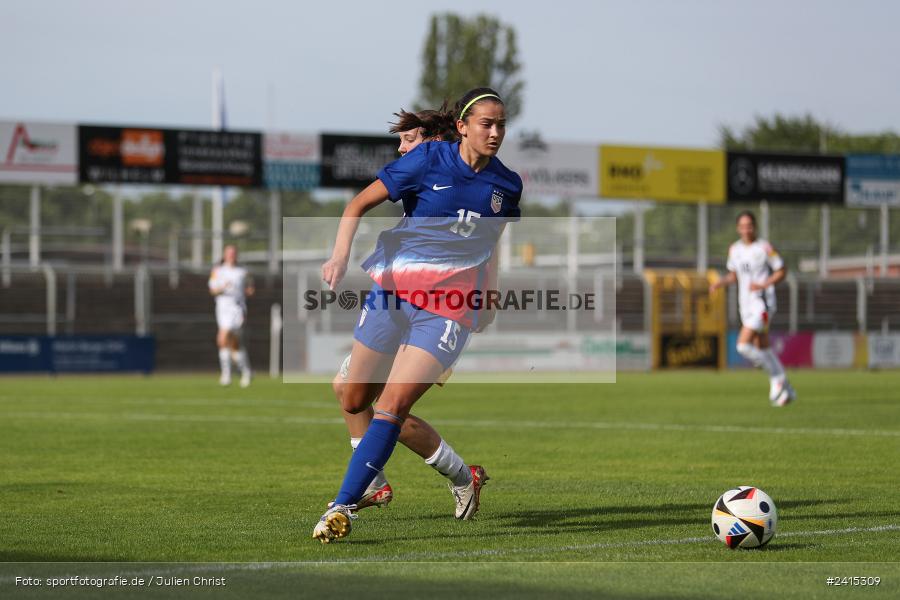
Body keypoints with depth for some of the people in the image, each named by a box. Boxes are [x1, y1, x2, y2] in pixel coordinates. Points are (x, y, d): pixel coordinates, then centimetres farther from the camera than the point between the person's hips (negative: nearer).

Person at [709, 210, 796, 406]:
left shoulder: (764, 248, -9)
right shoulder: (734, 249, 9)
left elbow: (782, 271, -4)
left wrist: (764, 285, -18)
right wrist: (720, 283, 0)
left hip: (762, 303, -7)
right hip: (745, 304, 7)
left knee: (743, 345, -18)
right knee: (763, 348, 10)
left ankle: (777, 380, -3)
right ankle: (786, 390, 21)